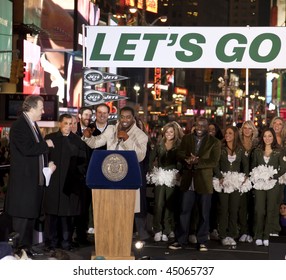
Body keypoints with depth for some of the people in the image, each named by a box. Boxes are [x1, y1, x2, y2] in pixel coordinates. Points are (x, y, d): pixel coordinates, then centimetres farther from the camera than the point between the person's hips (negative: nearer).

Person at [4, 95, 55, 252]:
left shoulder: (33, 125, 16)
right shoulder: (19, 126, -13)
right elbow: (27, 149, -24)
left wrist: (47, 163, 5)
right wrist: (46, 145, -12)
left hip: (36, 179, 9)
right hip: (23, 179, -9)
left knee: (31, 215, 13)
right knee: (22, 216, -5)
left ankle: (27, 248, 21)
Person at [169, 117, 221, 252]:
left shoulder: (214, 142, -1)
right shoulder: (186, 138, 8)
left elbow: (214, 162, -10)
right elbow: (180, 155, 1)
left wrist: (197, 162, -22)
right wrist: (188, 160, -22)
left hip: (204, 182, -2)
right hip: (188, 181, 2)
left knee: (204, 213, 5)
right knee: (184, 211, 6)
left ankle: (202, 241, 15)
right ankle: (181, 240, 14)